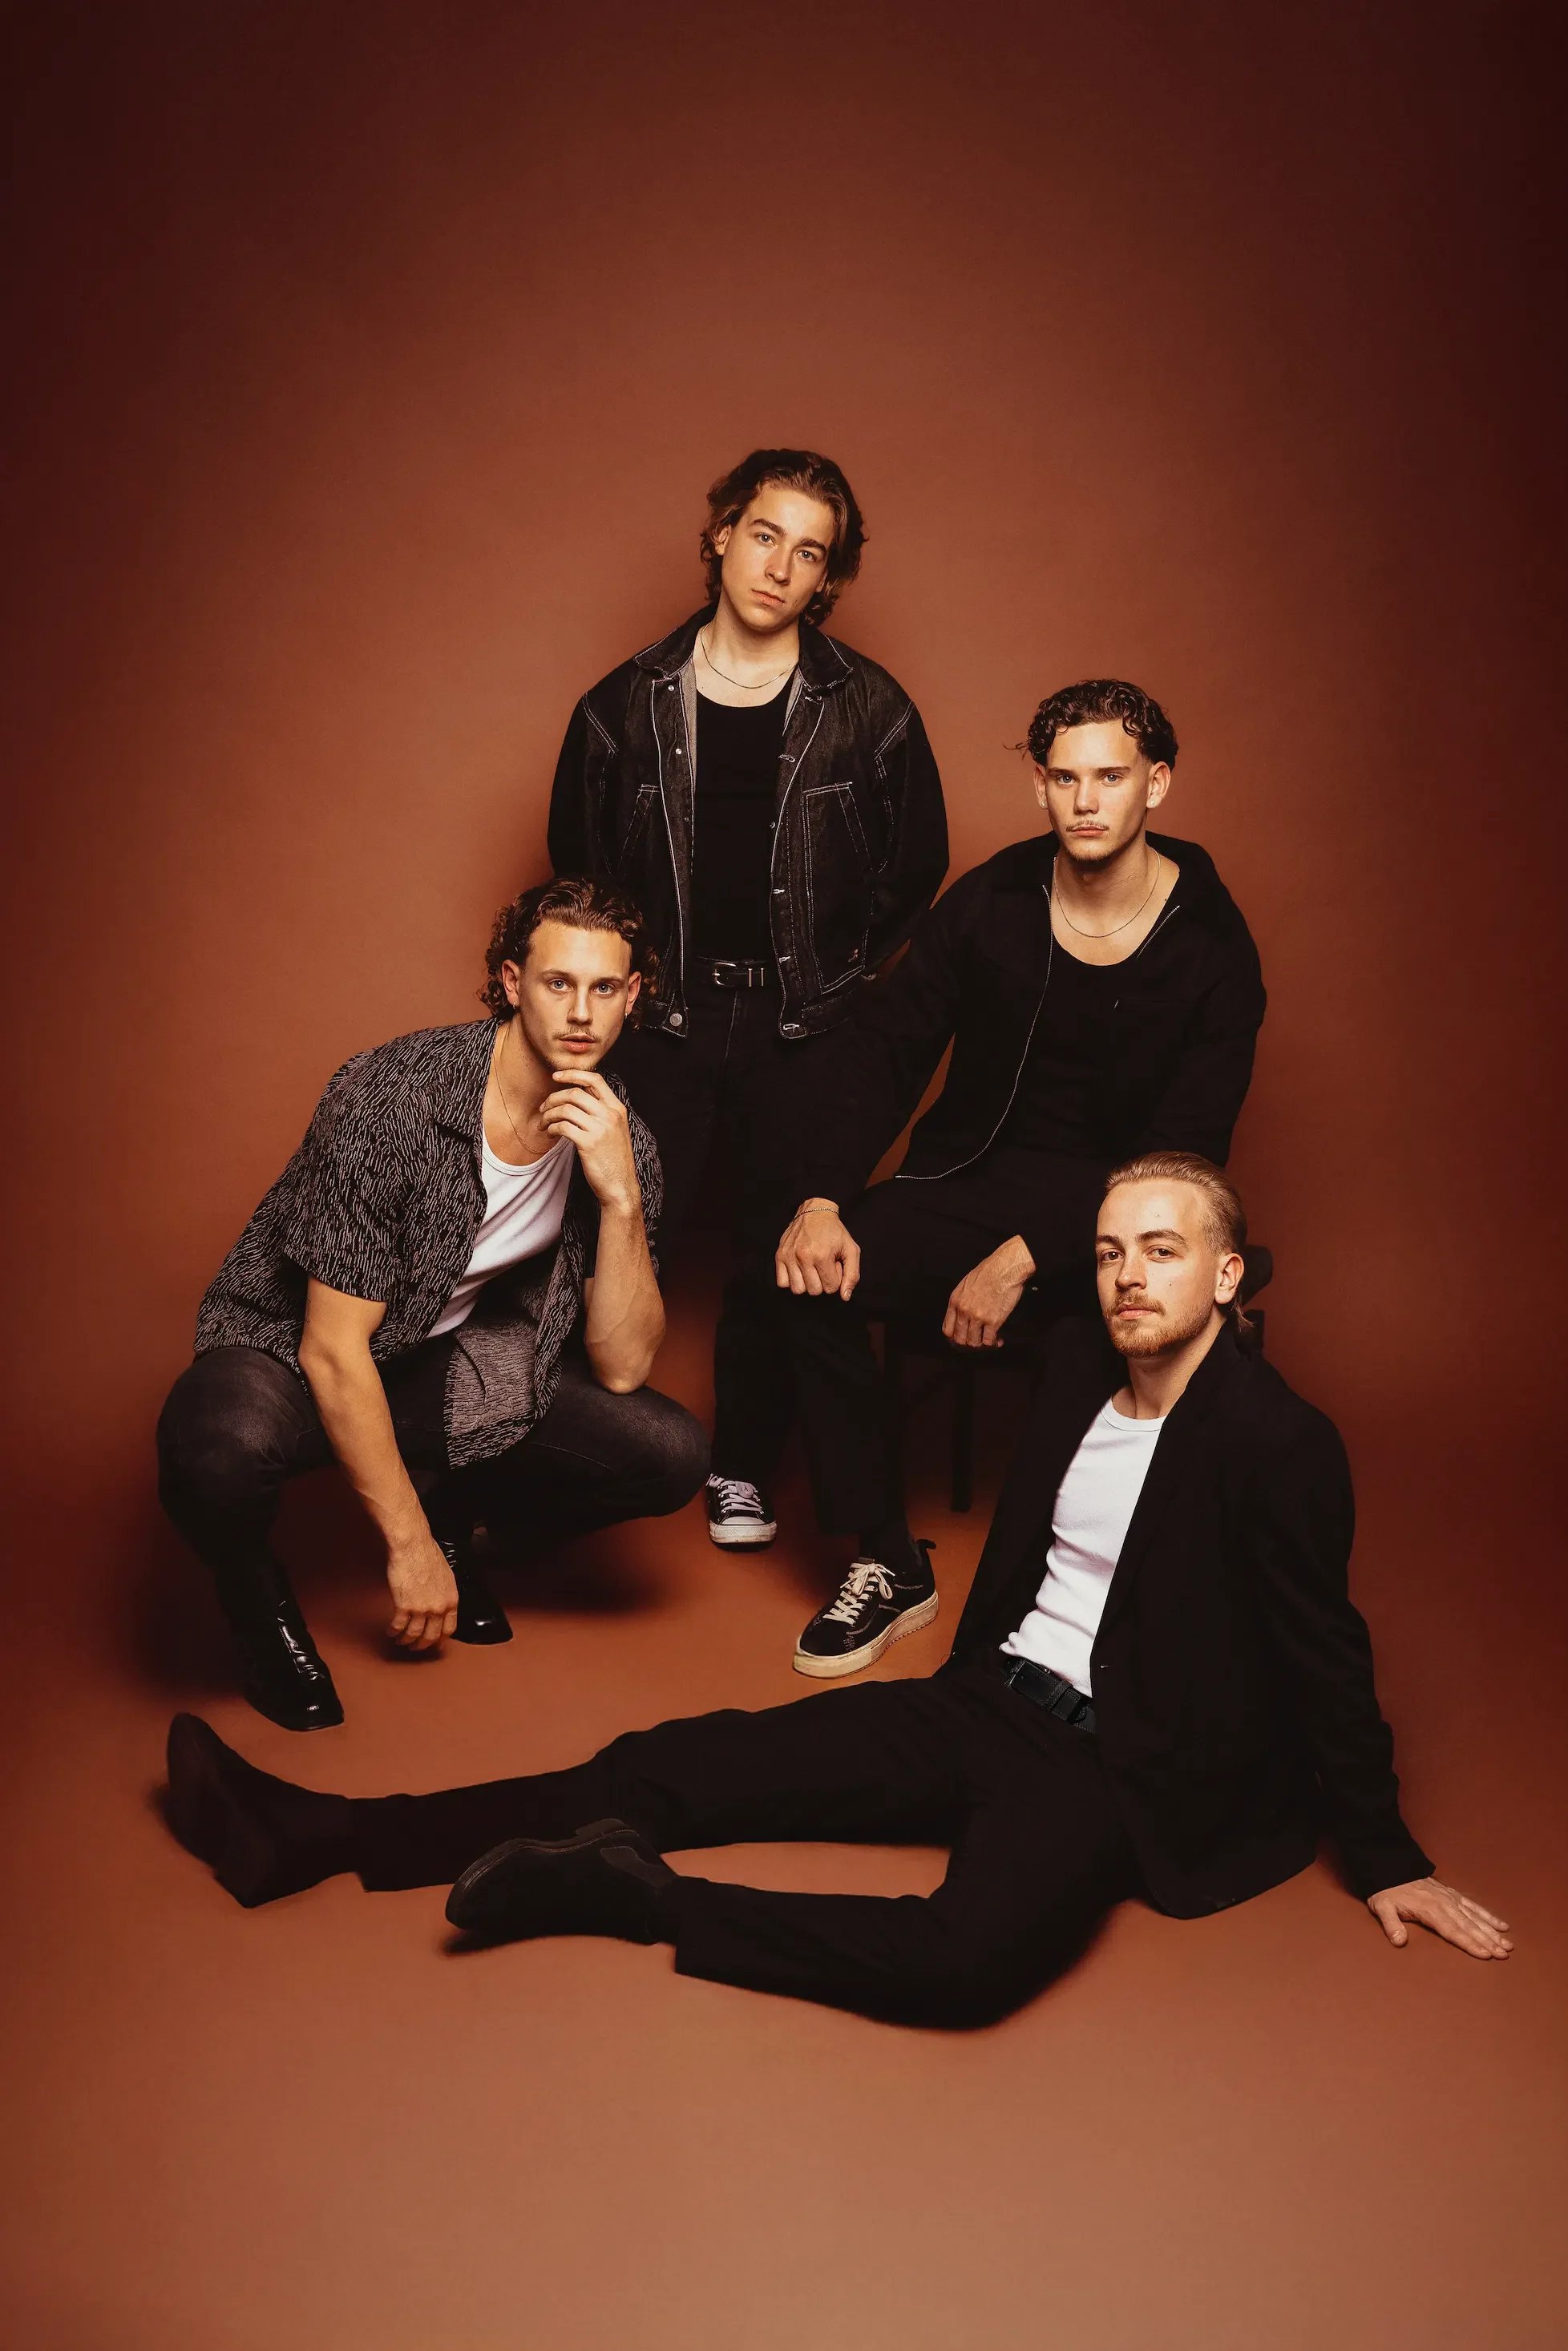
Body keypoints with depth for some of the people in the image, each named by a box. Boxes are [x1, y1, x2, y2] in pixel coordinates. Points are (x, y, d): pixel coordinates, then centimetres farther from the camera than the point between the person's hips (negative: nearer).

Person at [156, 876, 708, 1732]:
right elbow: (334, 1349, -23)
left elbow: (620, 1368, -14)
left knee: (671, 1456, -15)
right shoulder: (390, 1097, -26)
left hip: (448, 1361, 5)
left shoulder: (617, 1139, -10)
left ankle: (453, 1511, 13)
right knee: (221, 1448, -39)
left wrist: (620, 1194, -28)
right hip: (290, 1350, -4)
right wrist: (408, 1546, -19)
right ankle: (257, 1596, -2)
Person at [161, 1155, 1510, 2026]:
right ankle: (312, 1837, -6)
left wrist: (1383, 1858, 0)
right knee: (690, 1767, -5)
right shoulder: (1081, 1362, 7)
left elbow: (1326, 1661, -6)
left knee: (972, 1954, -38)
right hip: (987, 1700, 6)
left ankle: (629, 1895, -24)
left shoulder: (1281, 1445, -13)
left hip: (1112, 1766, -6)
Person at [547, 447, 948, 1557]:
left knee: (785, 1250, 3)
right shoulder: (627, 704, 2)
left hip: (803, 1029, 0)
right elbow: (576, 862, 12)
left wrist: (833, 975, 6)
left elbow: (918, 863, 9)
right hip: (660, 1020, 0)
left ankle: (743, 1464, 22)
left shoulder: (869, 708, -1)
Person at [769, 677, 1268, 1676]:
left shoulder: (1212, 948, -7)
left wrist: (1024, 1256, -22)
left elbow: (1180, 1155, -11)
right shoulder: (991, 902, 1)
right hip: (980, 1174, 3)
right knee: (814, 1281, -23)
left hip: (1121, 1210, -2)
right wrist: (824, 1199, -16)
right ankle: (890, 1567, -8)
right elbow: (883, 1047, 1)